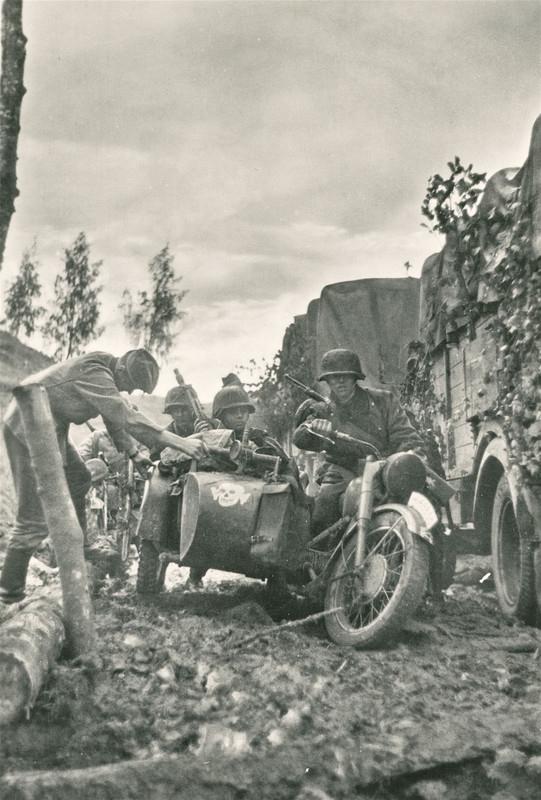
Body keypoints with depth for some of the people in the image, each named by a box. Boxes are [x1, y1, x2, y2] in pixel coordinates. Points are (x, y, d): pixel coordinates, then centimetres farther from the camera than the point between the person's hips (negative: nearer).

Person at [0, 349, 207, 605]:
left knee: (77, 479, 20)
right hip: (29, 428, -10)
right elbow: (127, 419, -32)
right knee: (36, 516, -9)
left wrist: (134, 453, 10)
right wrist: (181, 443, -33)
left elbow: (115, 416, 15)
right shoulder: (93, 374, -26)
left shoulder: (105, 370, 4)